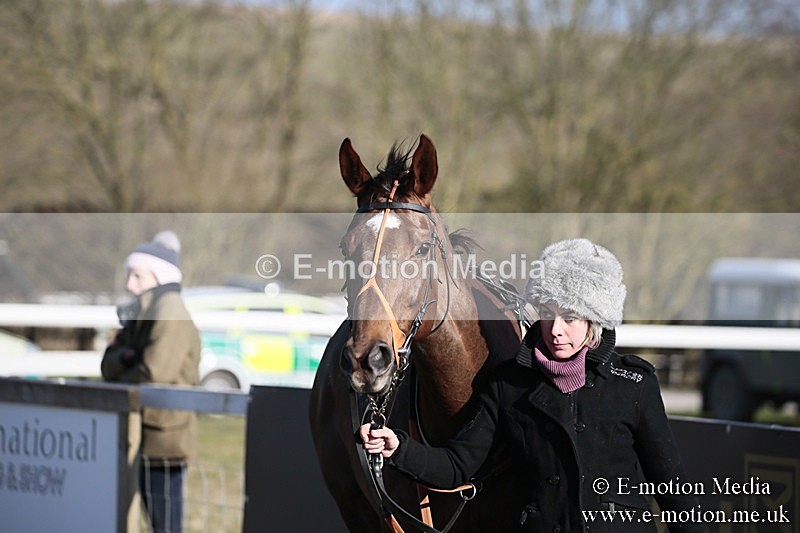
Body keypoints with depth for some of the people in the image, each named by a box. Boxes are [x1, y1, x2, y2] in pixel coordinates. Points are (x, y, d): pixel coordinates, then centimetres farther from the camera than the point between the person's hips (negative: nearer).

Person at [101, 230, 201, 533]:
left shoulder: (171, 314, -12)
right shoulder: (140, 316, 16)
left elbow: (153, 374, -20)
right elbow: (109, 365, 11)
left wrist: (119, 383, -1)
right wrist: (125, 356, -11)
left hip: (164, 439, -9)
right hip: (145, 439, 9)